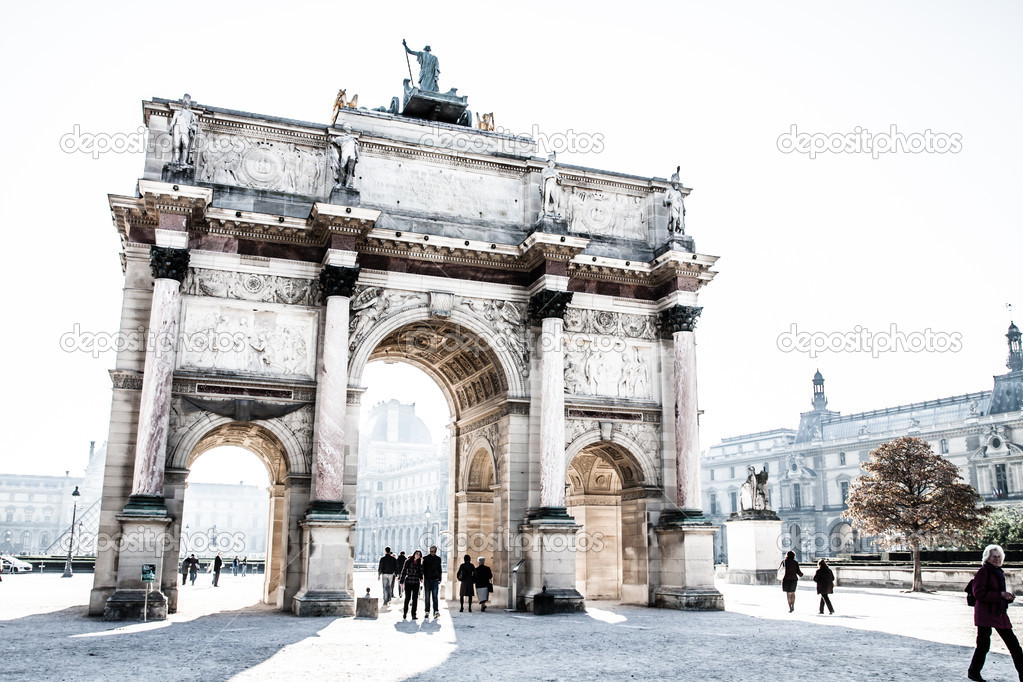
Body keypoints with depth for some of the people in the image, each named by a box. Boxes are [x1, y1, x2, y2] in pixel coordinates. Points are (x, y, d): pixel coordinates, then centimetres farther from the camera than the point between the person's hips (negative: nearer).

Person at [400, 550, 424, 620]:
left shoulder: (419, 563, 9)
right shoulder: (408, 561, 0)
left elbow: (421, 572, 5)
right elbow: (404, 571, 0)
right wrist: (402, 581, -1)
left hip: (416, 583, 2)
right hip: (408, 582, -2)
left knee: (415, 599, 1)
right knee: (407, 598, 1)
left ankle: (413, 614, 6)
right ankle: (405, 613, 15)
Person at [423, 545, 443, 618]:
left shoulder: (438, 559, 8)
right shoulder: (425, 558, 2)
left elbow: (439, 570, 13)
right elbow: (423, 568, 1)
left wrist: (439, 579, 9)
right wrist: (422, 578, -8)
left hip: (435, 579, 0)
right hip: (427, 579, 0)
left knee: (435, 596, -7)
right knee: (427, 596, 5)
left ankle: (436, 611, -13)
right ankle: (427, 611, 12)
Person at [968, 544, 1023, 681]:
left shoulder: (999, 572, 17)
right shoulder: (983, 572, -9)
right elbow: (978, 593, -17)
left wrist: (1009, 597, 6)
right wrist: (1000, 594, -20)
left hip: (1000, 613, 8)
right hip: (985, 613, -8)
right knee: (983, 644, -4)